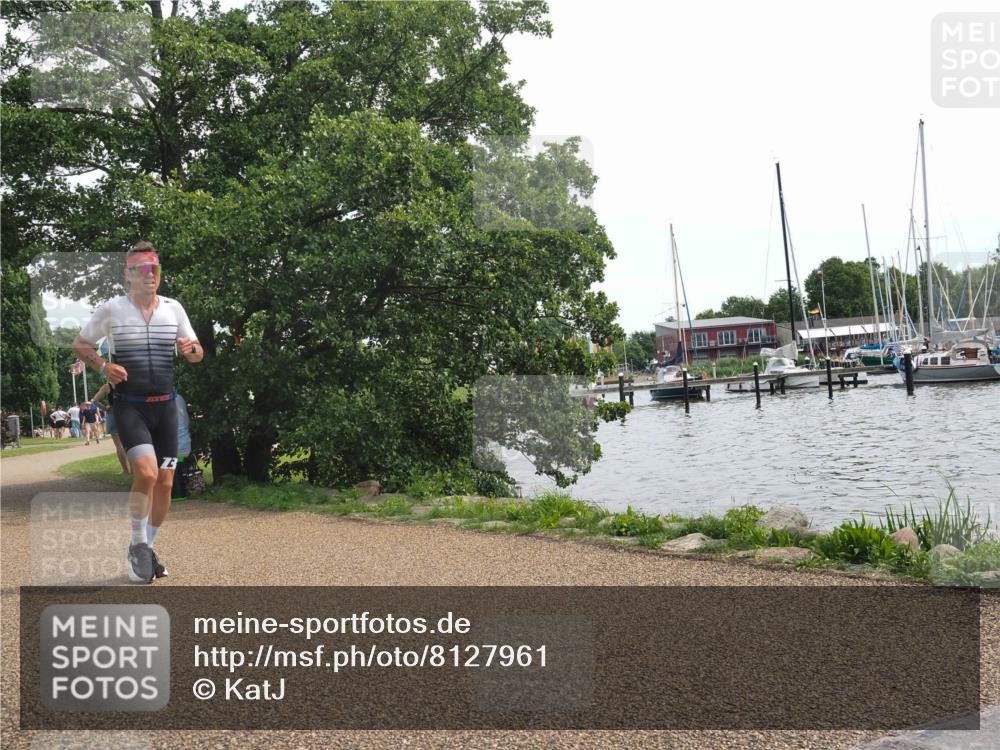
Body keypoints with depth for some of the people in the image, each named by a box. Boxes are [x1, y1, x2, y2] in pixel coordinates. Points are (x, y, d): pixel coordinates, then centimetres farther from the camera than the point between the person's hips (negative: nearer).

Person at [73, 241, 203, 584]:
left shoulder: (173, 308, 5)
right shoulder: (111, 309, -3)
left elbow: (196, 353, 12)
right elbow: (79, 344, 8)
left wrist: (192, 350, -12)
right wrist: (103, 365, -11)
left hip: (165, 406, 4)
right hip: (129, 406, -4)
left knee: (165, 483, 4)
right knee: (146, 472, -22)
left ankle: (148, 548, 24)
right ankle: (138, 546, -2)